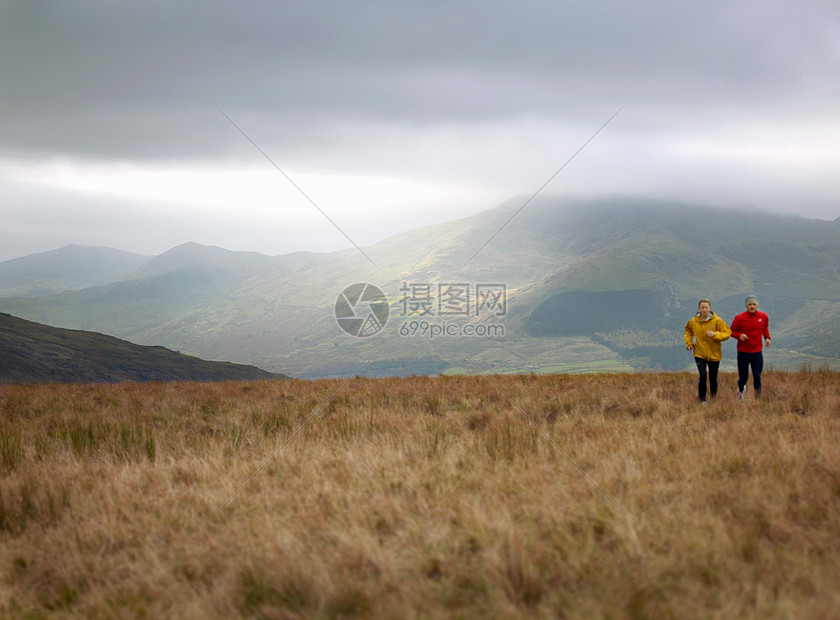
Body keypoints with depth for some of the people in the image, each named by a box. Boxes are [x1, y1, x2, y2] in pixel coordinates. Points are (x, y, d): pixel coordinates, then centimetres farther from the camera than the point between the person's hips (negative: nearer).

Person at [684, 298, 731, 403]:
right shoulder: (693, 321, 0)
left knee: (713, 378, 7)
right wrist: (689, 342, 8)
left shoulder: (717, 321, -8)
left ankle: (713, 394, 37)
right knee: (703, 376, -14)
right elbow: (688, 331, 21)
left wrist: (715, 334, -23)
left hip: (714, 354, -1)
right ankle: (702, 398, 6)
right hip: (699, 354, 1)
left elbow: (727, 333, -8)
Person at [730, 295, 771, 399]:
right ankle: (741, 389, 41)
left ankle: (758, 398, 9)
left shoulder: (763, 317, 1)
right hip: (743, 352, -2)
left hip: (757, 352, 2)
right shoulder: (739, 318, -10)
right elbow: (732, 331, -2)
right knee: (743, 377, 8)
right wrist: (739, 335, -22)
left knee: (757, 376, -6)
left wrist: (767, 337, 4)